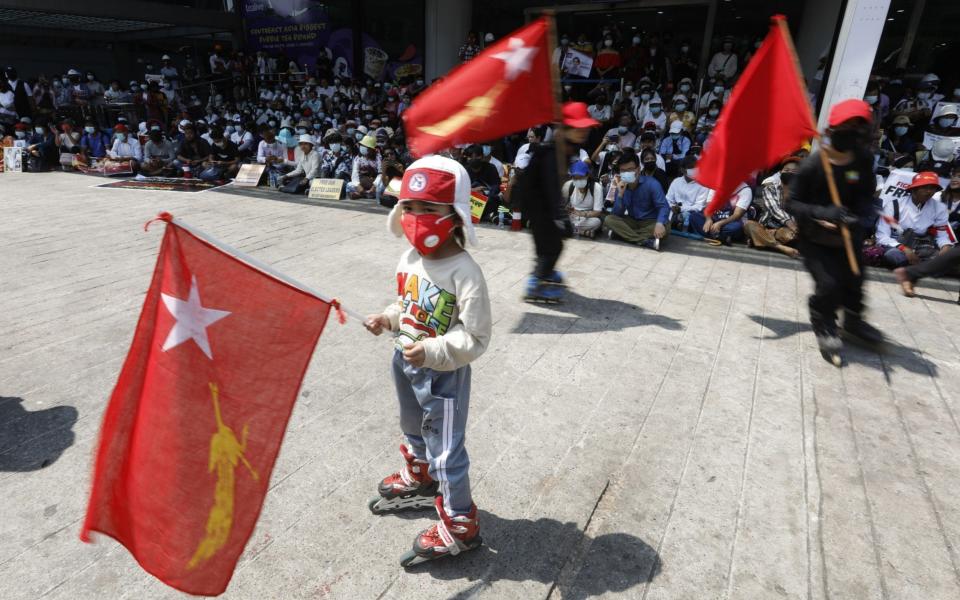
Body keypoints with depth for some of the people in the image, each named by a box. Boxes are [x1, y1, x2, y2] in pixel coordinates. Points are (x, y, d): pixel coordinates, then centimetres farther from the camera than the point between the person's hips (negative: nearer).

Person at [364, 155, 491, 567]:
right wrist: (387, 320, -4)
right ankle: (418, 481, 59)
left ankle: (460, 526, 25)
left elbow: (475, 337, -25)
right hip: (405, 362, 9)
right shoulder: (410, 259, -2)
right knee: (413, 430, 31)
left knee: (446, 452, 5)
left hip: (444, 375, -8)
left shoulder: (464, 273, -26)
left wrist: (431, 352, -34)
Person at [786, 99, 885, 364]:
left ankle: (853, 321, 45)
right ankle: (825, 328, 17)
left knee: (853, 280, 17)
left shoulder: (864, 160, -9)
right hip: (814, 237, -5)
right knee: (828, 285, -11)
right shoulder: (812, 165, -22)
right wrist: (823, 213, -33)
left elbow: (866, 196, -2)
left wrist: (861, 218, -22)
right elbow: (792, 203, -18)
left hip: (847, 234, 5)